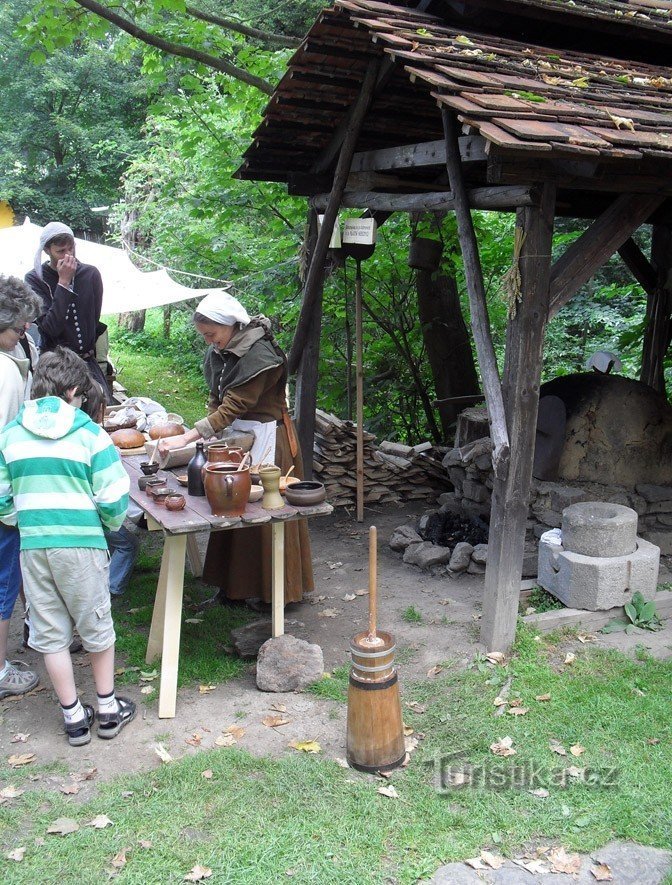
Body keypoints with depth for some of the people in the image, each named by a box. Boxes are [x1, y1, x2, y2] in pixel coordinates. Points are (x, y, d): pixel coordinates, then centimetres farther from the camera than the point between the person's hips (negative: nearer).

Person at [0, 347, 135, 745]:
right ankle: (108, 709, 28)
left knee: (51, 634, 14)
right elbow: (113, 500, -10)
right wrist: (113, 525, 11)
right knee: (97, 626, 15)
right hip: (81, 542, -2)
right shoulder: (89, 434, -8)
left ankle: (74, 718, 23)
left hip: (33, 545, 3)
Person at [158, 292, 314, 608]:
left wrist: (187, 437, -28)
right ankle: (235, 584, 23)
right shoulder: (218, 353, 5)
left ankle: (269, 589, 13)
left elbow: (234, 405, -25)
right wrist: (211, 433, -7)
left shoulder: (258, 355, -22)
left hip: (266, 437, -8)